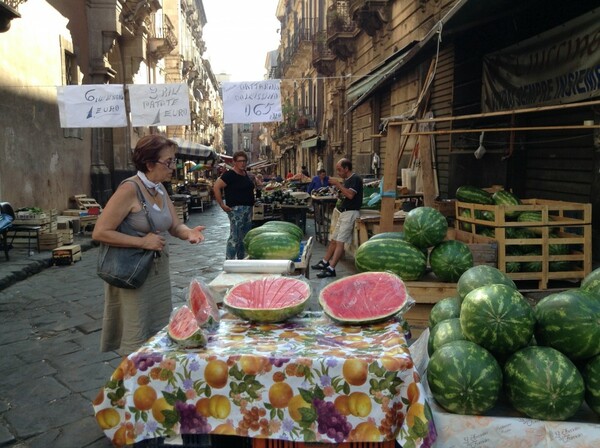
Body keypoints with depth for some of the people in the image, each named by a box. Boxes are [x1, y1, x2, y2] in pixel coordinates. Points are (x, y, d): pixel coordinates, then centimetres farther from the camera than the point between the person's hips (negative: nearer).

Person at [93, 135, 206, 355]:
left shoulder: (160, 189, 6)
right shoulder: (130, 189, -18)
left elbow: (175, 226, 11)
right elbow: (100, 232, -20)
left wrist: (189, 233, -11)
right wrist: (142, 242, -23)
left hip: (159, 272, 8)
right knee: (138, 341, 3)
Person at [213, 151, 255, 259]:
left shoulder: (245, 174, 14)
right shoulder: (230, 175, -11)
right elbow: (216, 187, -17)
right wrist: (222, 205, -18)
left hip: (248, 208, 9)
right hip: (236, 209, -9)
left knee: (245, 237, 14)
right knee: (235, 237, -10)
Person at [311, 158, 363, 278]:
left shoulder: (355, 178, -10)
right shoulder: (347, 180, 18)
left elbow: (350, 195, -24)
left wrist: (338, 184, -17)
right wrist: (338, 188, 9)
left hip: (350, 213, -10)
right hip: (343, 213, 10)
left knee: (340, 242, -14)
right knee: (333, 240, 14)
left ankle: (331, 269, -17)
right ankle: (324, 263, 24)